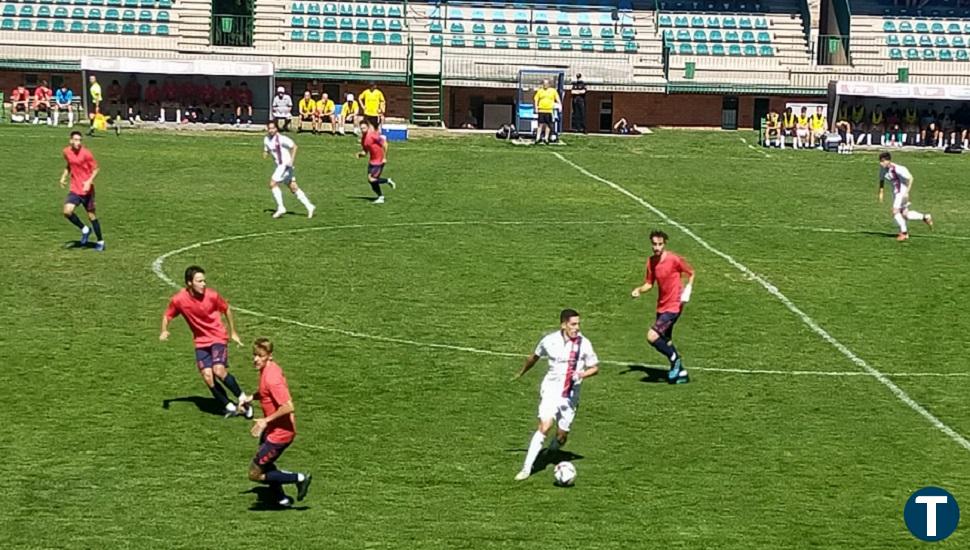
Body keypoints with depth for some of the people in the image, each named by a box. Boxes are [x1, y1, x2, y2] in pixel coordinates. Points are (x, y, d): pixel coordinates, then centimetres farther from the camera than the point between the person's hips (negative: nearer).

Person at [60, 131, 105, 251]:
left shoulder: (86, 153, -14)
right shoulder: (67, 152, 2)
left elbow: (95, 169, -9)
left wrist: (89, 181, -23)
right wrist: (64, 176, 7)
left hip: (87, 190, -4)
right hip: (74, 189, 4)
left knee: (92, 215, 5)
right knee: (67, 211, -15)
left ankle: (100, 242, 21)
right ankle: (84, 230, 8)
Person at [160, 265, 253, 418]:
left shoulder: (212, 295, -15)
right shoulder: (179, 299, -13)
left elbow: (227, 309, 4)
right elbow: (167, 316, 3)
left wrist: (233, 332, 10)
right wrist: (164, 331, -17)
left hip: (218, 338, -2)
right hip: (201, 341, 2)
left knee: (219, 370, -22)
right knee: (207, 375, -12)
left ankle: (242, 398, -2)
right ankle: (229, 407, 4)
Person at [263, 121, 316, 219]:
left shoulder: (281, 139, -15)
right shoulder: (266, 139, 8)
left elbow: (294, 147, -14)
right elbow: (266, 151, 22)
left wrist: (292, 160, -20)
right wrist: (265, 154, -2)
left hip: (285, 165, -8)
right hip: (280, 166, 8)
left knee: (273, 184, -12)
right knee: (294, 188, 8)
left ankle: (280, 208, -8)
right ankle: (309, 206, 12)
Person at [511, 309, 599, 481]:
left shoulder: (584, 344, -5)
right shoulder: (550, 340, -5)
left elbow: (595, 368, 4)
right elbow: (535, 357, 15)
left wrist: (582, 374, -17)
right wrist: (521, 373, 30)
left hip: (570, 395, 2)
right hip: (551, 389, -2)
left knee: (562, 436, 3)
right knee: (544, 427, -21)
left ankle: (552, 451, 39)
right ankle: (527, 468, -17)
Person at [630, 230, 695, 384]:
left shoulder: (674, 259, -15)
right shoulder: (651, 261, 3)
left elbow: (691, 273, -1)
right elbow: (649, 283, 12)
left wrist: (688, 288, -16)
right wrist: (639, 290, -7)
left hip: (673, 306, -8)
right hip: (661, 306, 8)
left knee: (652, 336, -19)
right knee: (665, 341, 16)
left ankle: (675, 359, 3)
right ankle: (681, 373, 31)